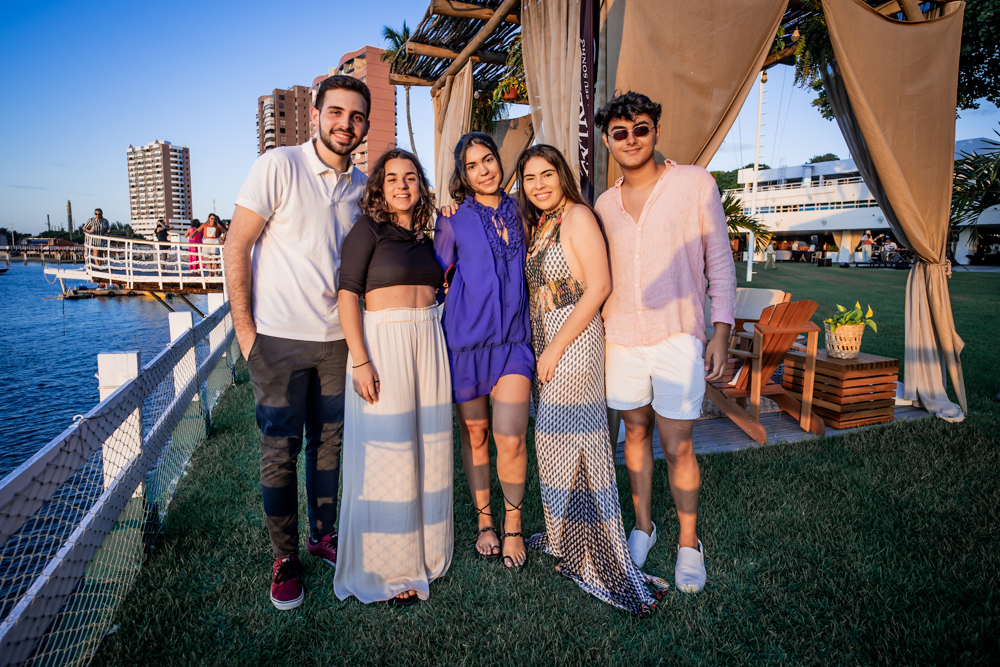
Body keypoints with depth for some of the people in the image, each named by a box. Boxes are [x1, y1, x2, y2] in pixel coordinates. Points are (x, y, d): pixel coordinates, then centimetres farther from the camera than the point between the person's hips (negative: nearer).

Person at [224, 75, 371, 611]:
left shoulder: (362, 185, 7)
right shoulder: (278, 165, -7)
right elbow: (237, 246, -7)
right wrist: (243, 326, -10)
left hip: (338, 339, 5)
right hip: (280, 338, -4)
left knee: (329, 443, 14)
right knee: (279, 451, 5)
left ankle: (323, 535, 33)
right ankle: (284, 556, 22)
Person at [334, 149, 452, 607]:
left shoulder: (426, 237, 14)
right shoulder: (368, 229, -3)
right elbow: (347, 296, -10)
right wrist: (361, 362, -18)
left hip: (429, 342, 6)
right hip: (383, 342, -6)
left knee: (426, 448, 12)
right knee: (384, 453, 2)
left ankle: (421, 550, 32)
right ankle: (385, 568, 18)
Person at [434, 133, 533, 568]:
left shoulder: (517, 212, 10)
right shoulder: (453, 218, 2)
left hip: (512, 338, 1)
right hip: (466, 336, -1)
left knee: (510, 436, -9)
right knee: (474, 433, 9)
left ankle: (513, 526, 14)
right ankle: (484, 521, 30)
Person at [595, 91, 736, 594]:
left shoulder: (695, 183, -2)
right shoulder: (605, 204, 10)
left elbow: (720, 261, -1)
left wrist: (721, 331, -7)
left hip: (678, 337, -4)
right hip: (621, 339, 4)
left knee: (677, 447, 0)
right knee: (635, 434, 14)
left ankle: (689, 542, 22)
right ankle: (642, 526, 32)